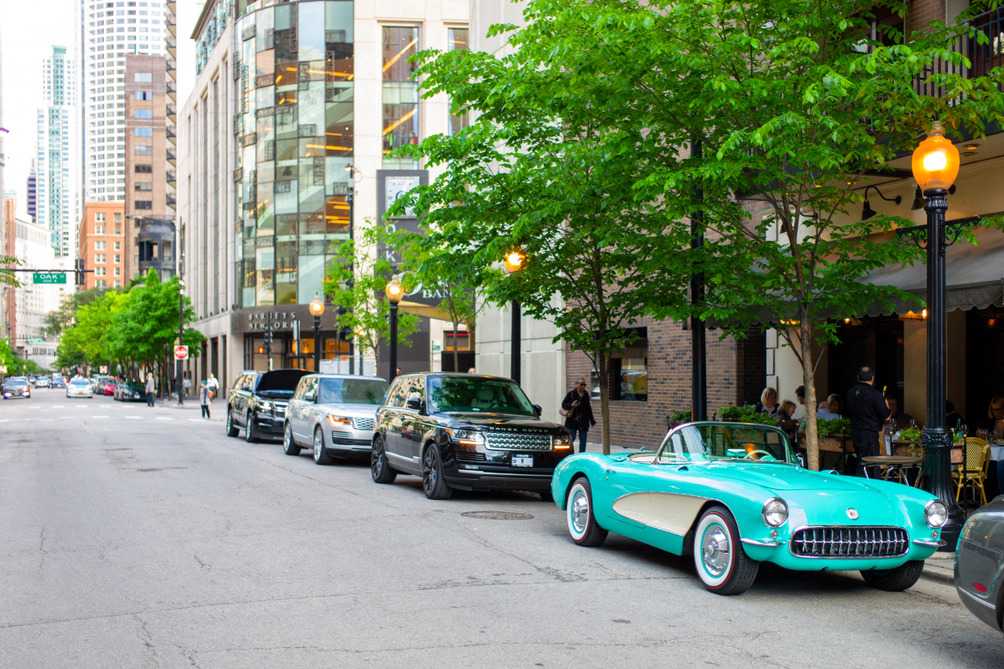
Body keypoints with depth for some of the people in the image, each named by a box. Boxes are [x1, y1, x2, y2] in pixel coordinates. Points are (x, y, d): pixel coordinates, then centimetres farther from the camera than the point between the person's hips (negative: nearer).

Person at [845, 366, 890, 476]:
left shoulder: (850, 392, 5)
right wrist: (886, 405, 9)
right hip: (869, 433, -6)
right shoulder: (875, 394, -14)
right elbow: (886, 417, -9)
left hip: (854, 432, 7)